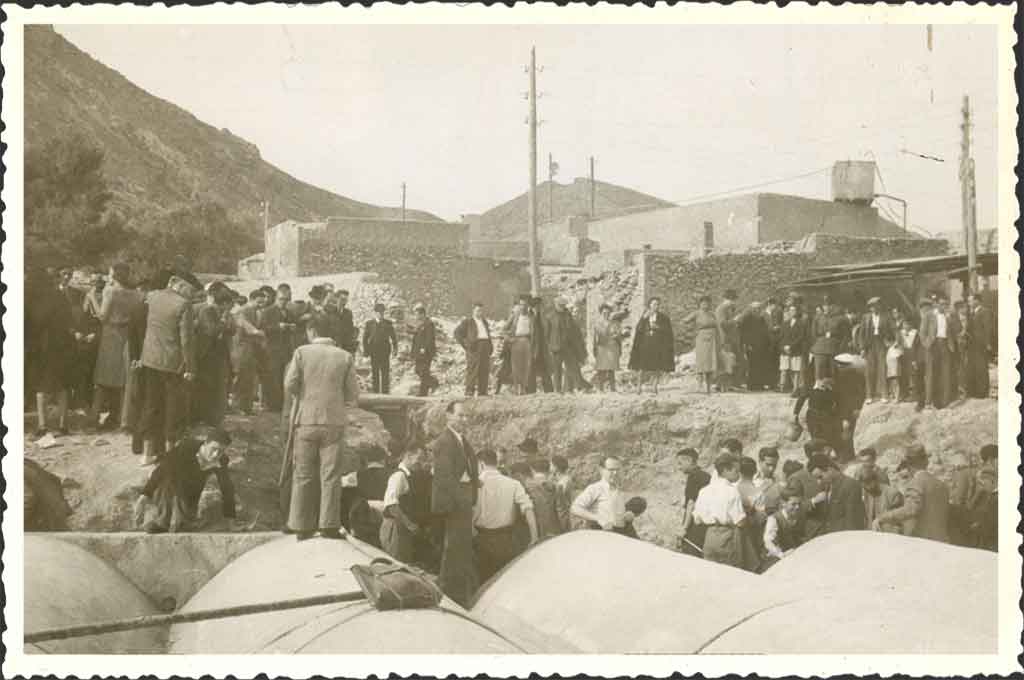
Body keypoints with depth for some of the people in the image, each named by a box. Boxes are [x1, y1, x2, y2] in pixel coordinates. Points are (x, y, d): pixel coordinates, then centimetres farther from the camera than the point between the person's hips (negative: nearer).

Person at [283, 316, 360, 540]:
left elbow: (289, 385, -6)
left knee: (303, 476, 7)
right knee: (330, 476, 4)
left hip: (306, 420, 0)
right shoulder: (345, 357, 1)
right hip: (334, 421, 0)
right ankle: (329, 526, 1)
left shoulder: (302, 353, -2)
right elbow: (353, 395, 0)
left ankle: (302, 527, 9)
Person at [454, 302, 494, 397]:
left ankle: (482, 392, 3)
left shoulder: (485, 322, 25)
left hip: (485, 346, 6)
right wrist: (465, 344, -7)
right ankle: (469, 391, -12)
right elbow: (457, 332, 0)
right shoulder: (467, 321, 5)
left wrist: (491, 346, 16)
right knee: (472, 370, -11)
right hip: (474, 346, -6)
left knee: (485, 370, 1)